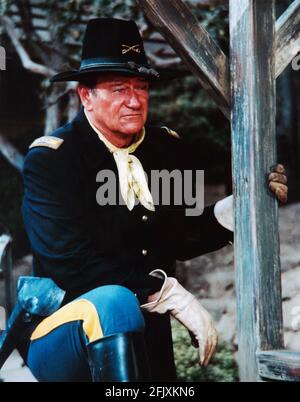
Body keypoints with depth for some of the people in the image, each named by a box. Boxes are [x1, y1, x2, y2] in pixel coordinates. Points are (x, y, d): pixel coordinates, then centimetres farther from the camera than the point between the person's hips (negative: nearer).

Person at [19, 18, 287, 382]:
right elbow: (69, 261, -23)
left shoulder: (168, 149, 3)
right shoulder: (49, 159, -13)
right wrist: (170, 295, -26)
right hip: (63, 336, -5)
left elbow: (180, 239, 3)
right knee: (115, 302, -34)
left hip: (143, 340, 5)